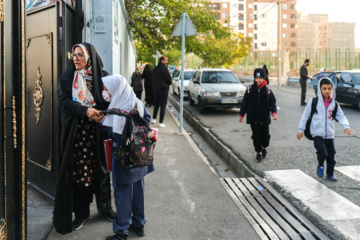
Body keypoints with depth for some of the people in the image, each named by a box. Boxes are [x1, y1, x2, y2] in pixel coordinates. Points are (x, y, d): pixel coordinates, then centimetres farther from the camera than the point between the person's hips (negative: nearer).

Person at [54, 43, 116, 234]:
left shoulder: (102, 76, 2)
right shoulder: (67, 77, 5)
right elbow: (64, 101, -7)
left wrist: (101, 113, -23)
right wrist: (85, 110, -22)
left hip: (98, 131, 0)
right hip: (76, 132, 0)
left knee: (101, 168, 7)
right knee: (78, 170, 2)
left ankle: (105, 206, 26)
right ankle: (81, 213, 15)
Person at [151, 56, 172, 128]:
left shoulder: (155, 69, 11)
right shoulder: (164, 68, -13)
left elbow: (153, 79, 15)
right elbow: (169, 79, -12)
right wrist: (170, 83, 8)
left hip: (156, 88, 7)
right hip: (163, 88, -7)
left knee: (156, 104, 20)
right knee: (163, 105, -3)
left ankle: (154, 119, 22)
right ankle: (161, 123, -4)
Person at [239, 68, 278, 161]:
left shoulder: (267, 89, 0)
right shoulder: (250, 88, -1)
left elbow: (272, 101, 5)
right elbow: (245, 102, 4)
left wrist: (274, 112, -8)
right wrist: (241, 115, 6)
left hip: (264, 117, 0)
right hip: (253, 117, 0)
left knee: (265, 134, 6)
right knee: (256, 135, 3)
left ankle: (264, 148, 33)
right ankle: (258, 152, 17)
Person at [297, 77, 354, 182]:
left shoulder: (334, 104, 5)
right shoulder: (314, 102, -5)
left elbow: (341, 116, 4)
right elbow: (305, 116, 0)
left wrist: (346, 126, -16)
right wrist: (301, 130, 1)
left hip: (330, 134, 4)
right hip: (317, 134, -4)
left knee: (331, 155, 10)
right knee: (322, 152, -19)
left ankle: (330, 173, 33)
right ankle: (320, 166, 14)